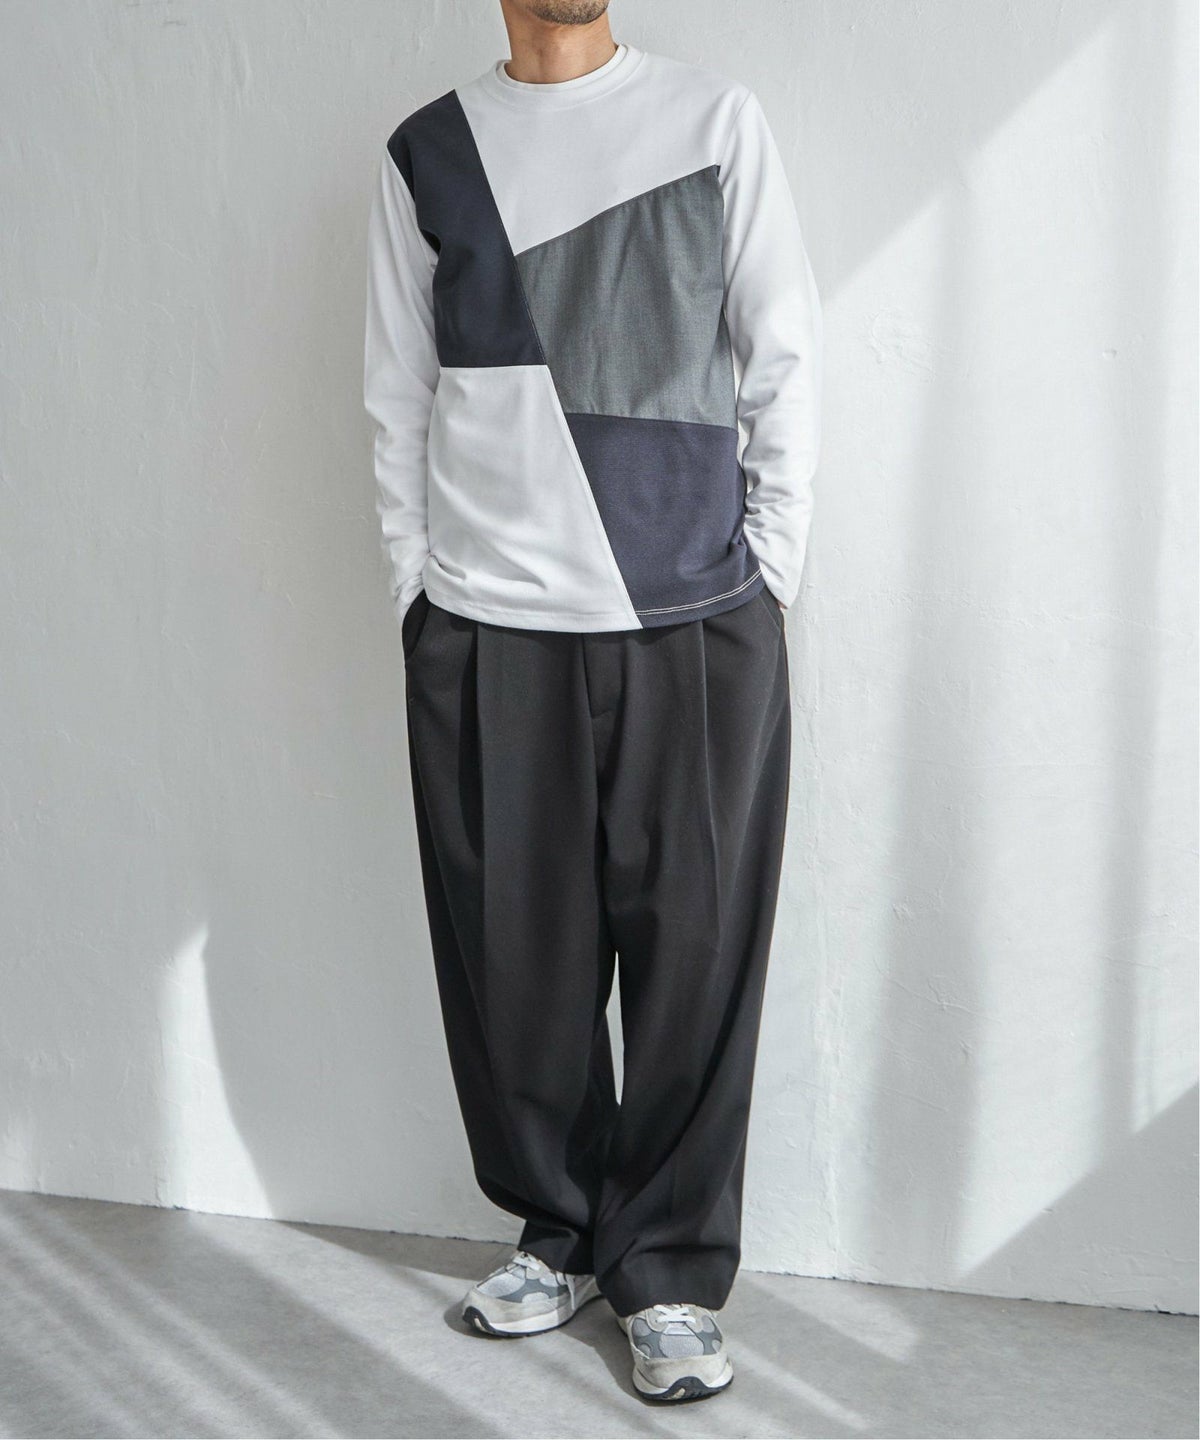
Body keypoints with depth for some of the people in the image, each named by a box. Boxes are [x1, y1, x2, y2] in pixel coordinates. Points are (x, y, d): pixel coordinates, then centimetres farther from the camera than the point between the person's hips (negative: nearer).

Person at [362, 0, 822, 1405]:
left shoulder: (716, 118, 6)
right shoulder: (427, 155, 9)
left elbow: (783, 359, 6)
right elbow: (399, 404, 11)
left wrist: (769, 571, 1)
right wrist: (417, 597, 6)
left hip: (700, 620, -1)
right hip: (487, 627, 1)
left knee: (694, 949, 2)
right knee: (515, 954, 6)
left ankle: (670, 1269, 17)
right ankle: (559, 1231, 26)